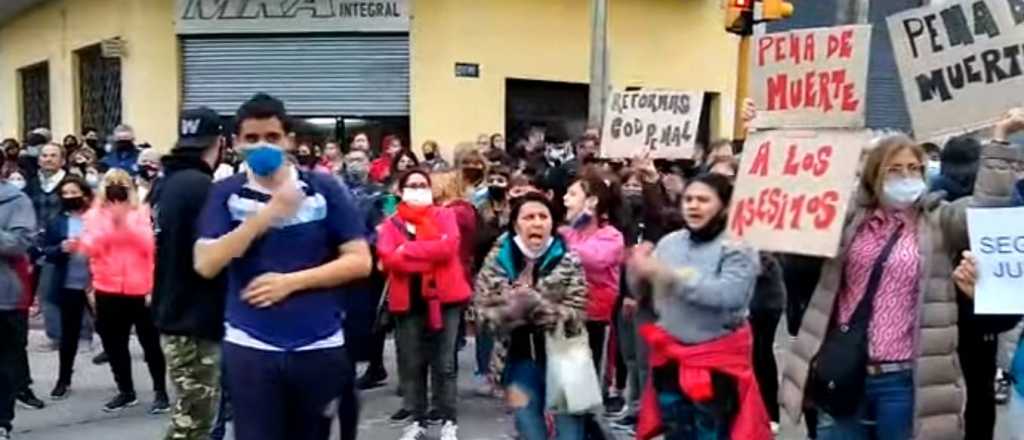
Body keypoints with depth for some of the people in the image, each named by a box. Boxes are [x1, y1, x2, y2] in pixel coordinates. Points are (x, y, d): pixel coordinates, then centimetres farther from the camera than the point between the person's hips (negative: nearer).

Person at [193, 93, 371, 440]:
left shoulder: (323, 189, -1)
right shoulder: (225, 194, 1)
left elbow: (359, 261, -4)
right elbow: (206, 265, -10)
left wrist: (291, 281, -13)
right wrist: (267, 215, -19)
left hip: (319, 346, 1)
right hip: (250, 348, 0)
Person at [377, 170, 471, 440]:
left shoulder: (444, 215, 5)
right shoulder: (391, 224, 6)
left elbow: (448, 246, -14)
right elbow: (387, 258, -12)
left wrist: (406, 250, -12)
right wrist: (431, 257, -16)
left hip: (444, 297, -1)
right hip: (408, 300, 1)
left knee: (444, 363, 4)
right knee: (411, 364, 8)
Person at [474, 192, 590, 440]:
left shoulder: (568, 261, -7)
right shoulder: (496, 261, -1)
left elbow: (576, 318, -15)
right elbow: (483, 313, -5)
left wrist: (535, 304, -27)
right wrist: (511, 310, -24)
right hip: (519, 361, 2)